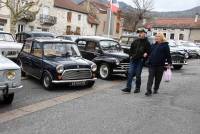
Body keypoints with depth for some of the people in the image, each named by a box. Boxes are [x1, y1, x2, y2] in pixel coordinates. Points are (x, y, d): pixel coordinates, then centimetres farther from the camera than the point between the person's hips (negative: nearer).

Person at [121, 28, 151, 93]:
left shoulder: (147, 43, 0)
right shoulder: (135, 41, 11)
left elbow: (149, 51, -1)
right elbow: (131, 49, 18)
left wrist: (146, 54, -18)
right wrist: (131, 55, 7)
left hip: (140, 61, -4)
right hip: (133, 60, 4)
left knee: (138, 75, 3)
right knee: (130, 73, -2)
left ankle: (137, 88, 17)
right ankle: (128, 88, 0)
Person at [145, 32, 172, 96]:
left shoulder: (165, 45, -1)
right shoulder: (154, 45, 13)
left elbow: (168, 55, -3)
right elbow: (150, 53, 20)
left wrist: (169, 63, -8)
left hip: (160, 65, -3)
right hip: (152, 65, 3)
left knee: (158, 78, 8)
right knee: (150, 78, -6)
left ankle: (156, 89, 26)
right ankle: (148, 91, -8)